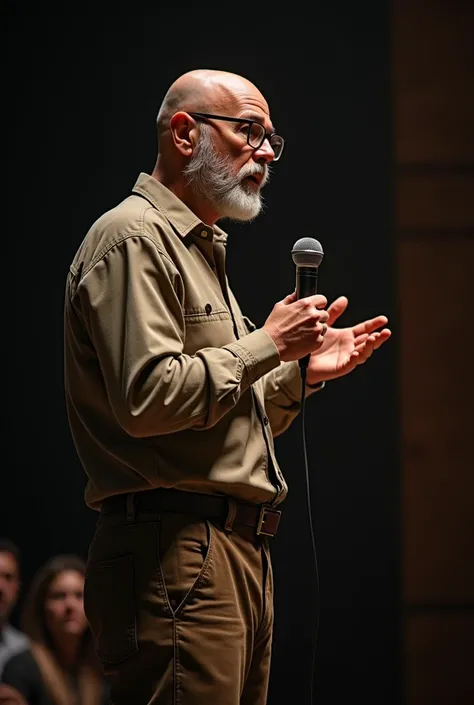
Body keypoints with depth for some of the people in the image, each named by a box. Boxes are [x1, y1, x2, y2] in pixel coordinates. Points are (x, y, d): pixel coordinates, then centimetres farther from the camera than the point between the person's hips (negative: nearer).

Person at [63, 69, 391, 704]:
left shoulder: (200, 249, 26)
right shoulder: (133, 238, -6)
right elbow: (147, 398, -20)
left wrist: (304, 370, 15)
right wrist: (268, 345, -10)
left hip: (239, 556, 10)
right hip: (173, 551, -10)